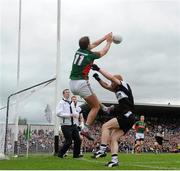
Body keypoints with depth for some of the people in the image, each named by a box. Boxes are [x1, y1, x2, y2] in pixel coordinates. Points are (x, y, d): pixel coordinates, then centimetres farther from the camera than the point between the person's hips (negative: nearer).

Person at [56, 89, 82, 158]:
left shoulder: (71, 103, 14)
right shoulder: (61, 103, -8)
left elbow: (75, 112, 23)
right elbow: (58, 113, -18)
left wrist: (76, 114, -3)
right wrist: (70, 115, -22)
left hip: (73, 125, 7)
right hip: (66, 126, -7)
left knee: (78, 140, 6)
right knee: (68, 141, -6)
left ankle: (76, 154, 22)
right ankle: (60, 154, 13)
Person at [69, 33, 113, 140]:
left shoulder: (78, 51, 9)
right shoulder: (90, 55, -7)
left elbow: (93, 45, 27)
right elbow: (103, 52, 14)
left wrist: (104, 38, 35)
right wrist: (109, 42, 30)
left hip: (72, 83, 8)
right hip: (82, 83, -7)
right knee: (96, 107, 2)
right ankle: (86, 129, -8)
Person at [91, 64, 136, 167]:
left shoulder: (124, 85, 0)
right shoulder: (118, 90, 23)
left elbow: (111, 77, -8)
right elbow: (106, 86, 25)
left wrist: (98, 69, -5)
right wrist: (98, 79, 10)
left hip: (127, 116, -9)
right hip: (127, 118, 9)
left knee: (105, 126, -13)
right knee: (113, 138, 4)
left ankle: (102, 150, -18)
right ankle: (115, 160, -3)